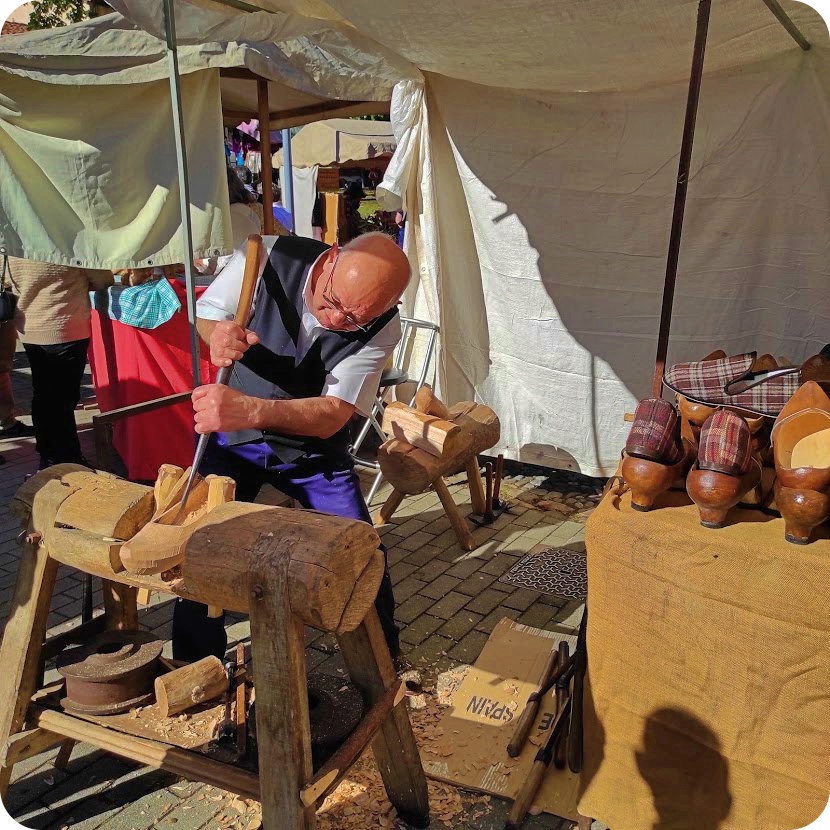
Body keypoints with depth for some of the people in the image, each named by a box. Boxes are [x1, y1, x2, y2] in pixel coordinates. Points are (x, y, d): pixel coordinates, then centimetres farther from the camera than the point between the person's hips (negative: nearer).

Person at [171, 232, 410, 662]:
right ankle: (194, 669, 15)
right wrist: (216, 332, -34)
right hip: (233, 437, 1)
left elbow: (331, 416, -30)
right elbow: (203, 313, -8)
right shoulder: (271, 257, -24)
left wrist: (249, 410, -47)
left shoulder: (382, 328, -24)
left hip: (313, 448, 0)